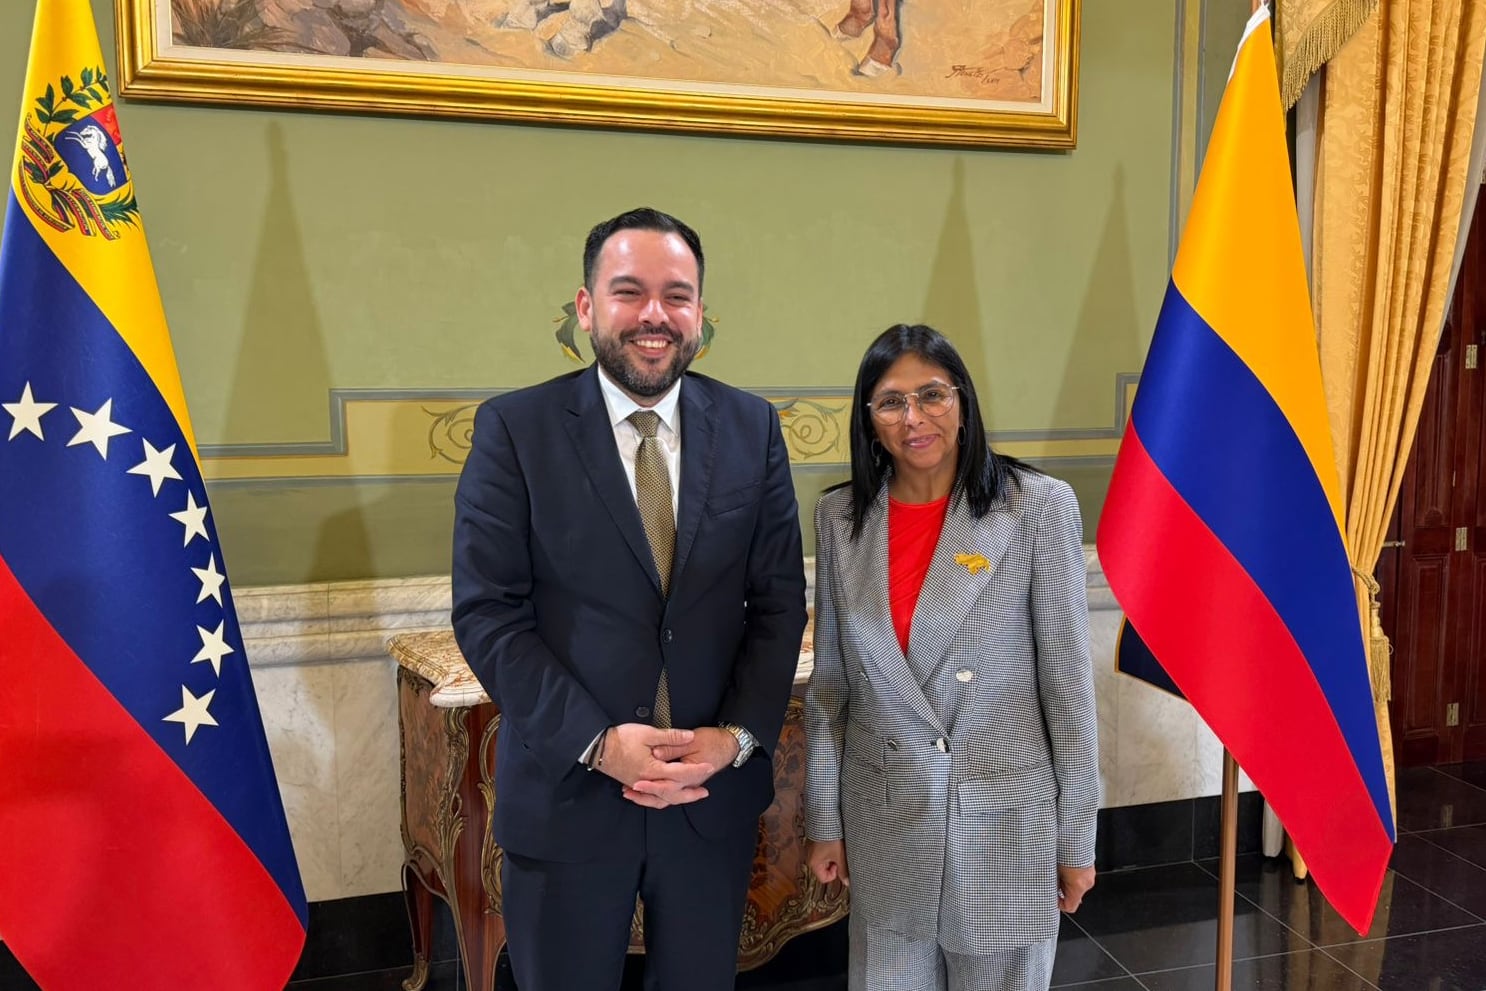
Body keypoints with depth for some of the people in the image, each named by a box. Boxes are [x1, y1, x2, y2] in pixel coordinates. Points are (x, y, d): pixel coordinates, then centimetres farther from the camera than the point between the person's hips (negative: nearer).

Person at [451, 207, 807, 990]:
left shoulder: (752, 428, 0)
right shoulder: (515, 428, -7)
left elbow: (780, 601, 0)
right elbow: (487, 612, -10)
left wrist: (737, 735, -12)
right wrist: (598, 743, -18)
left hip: (716, 788, 2)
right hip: (568, 789, -2)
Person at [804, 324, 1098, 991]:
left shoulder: (1039, 506, -10)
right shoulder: (840, 516, -1)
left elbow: (1068, 678, -7)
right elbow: (829, 678, 4)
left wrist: (1076, 835, -3)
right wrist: (824, 819, 7)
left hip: (1007, 817, -2)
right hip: (883, 821, 3)